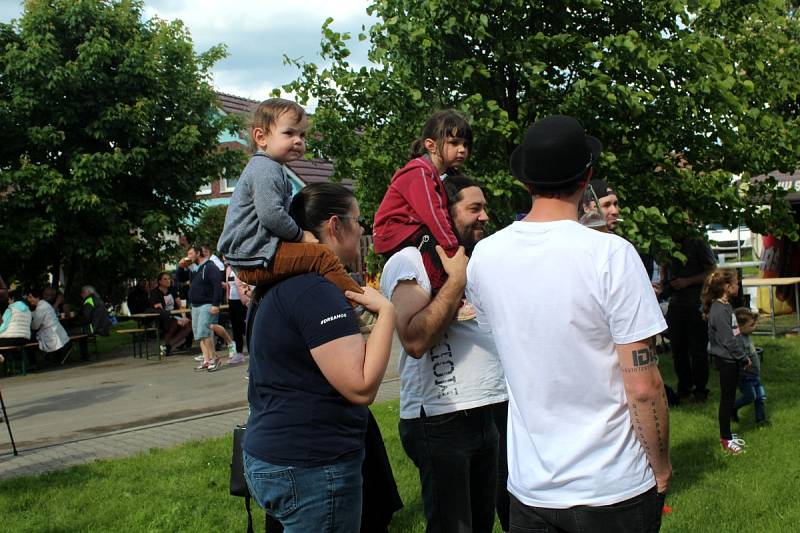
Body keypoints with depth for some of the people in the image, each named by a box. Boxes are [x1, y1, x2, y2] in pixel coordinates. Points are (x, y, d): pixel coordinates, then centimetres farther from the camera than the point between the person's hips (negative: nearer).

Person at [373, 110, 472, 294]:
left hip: (414, 231, 10)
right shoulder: (419, 173, -19)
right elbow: (433, 215, -29)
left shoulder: (446, 175, 12)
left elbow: (444, 213, 5)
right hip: (393, 233, -10)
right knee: (438, 243, -30)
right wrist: (454, 252, -33)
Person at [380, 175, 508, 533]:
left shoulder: (473, 260, 17)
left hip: (488, 413, 8)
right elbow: (415, 340, -25)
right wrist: (457, 279, -17)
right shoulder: (409, 261, -10)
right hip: (441, 421, -8)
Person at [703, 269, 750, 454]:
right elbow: (728, 340, -22)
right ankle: (725, 439, 10)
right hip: (726, 360, -10)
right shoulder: (719, 310, -22)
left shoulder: (725, 306, 9)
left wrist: (744, 356, 15)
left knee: (729, 397, 16)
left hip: (730, 359, 10)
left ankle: (727, 435, 27)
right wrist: (744, 358, -13)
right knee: (727, 399, 0)